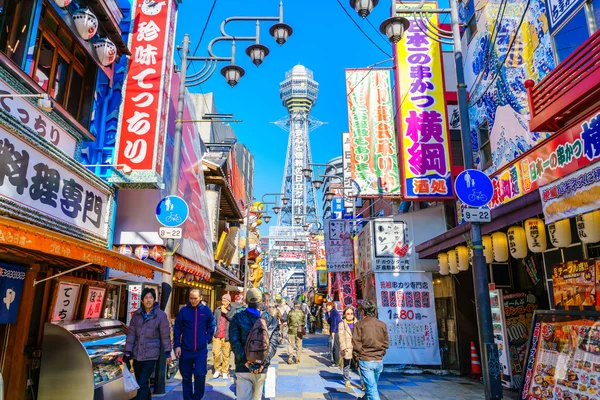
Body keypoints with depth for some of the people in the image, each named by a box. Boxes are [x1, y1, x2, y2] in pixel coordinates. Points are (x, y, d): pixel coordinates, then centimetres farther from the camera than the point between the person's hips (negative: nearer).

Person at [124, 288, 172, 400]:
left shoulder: (161, 315, -9)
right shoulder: (137, 314, 2)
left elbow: (165, 335, -6)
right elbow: (131, 333, 2)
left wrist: (168, 352, -4)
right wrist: (127, 351, -2)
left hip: (151, 355, -4)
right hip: (137, 354, 4)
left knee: (142, 383, -7)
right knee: (141, 382, 15)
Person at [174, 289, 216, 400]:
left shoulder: (206, 310, 0)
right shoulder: (183, 310, -2)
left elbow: (211, 326, 11)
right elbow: (177, 329, 2)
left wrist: (207, 339, 0)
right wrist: (177, 345, -4)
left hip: (201, 350, -1)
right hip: (186, 350, 1)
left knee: (200, 375, -8)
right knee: (186, 377, 10)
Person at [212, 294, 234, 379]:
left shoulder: (232, 310, 0)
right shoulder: (217, 310, 10)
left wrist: (226, 313, -16)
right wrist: (212, 332, 9)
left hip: (227, 337, -2)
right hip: (217, 336, 2)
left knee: (226, 355, 2)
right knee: (216, 353, -4)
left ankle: (225, 372, 16)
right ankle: (217, 370, 15)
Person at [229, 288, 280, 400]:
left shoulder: (237, 318, -1)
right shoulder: (271, 320, 3)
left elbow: (234, 342, -10)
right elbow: (273, 343, -5)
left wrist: (245, 360, -12)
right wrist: (263, 362, -9)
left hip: (243, 367, -2)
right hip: (262, 368, 2)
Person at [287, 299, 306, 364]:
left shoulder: (291, 312, -6)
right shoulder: (302, 312, -4)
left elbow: (288, 321, 1)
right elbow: (304, 321, 2)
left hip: (291, 330, -1)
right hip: (299, 331, 1)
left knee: (290, 344, 7)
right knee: (299, 345, 11)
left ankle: (290, 359, -1)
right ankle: (297, 359, 15)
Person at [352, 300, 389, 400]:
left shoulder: (359, 324, -9)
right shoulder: (382, 325, 1)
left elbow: (356, 344, -10)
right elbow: (386, 343, 5)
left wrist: (357, 357, 4)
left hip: (365, 361, -4)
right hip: (379, 361, 4)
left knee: (371, 387, -2)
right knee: (373, 385, 23)